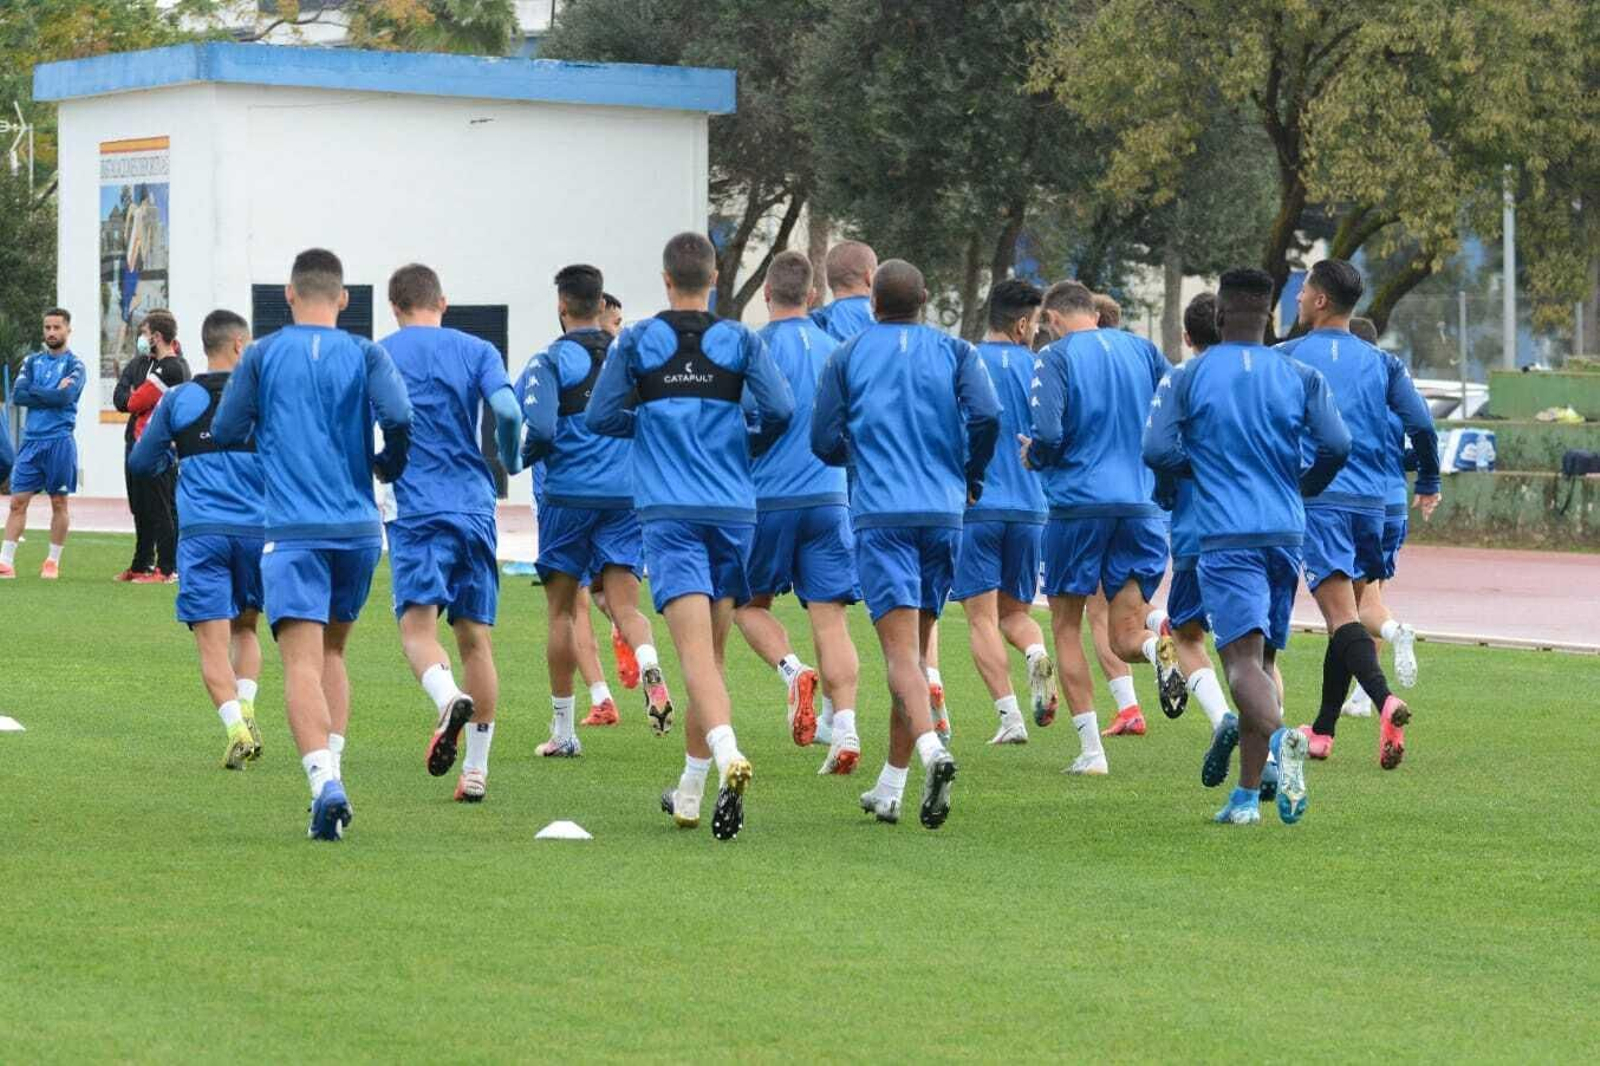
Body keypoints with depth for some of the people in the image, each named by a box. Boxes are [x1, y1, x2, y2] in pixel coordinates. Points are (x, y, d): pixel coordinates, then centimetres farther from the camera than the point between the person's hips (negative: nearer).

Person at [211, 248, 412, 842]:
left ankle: (325, 780, -31)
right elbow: (399, 419, -9)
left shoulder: (263, 355, 4)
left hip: (293, 530, -3)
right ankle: (331, 763, 12)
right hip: (359, 528, 3)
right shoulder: (366, 356, 6)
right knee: (332, 650, 22)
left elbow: (225, 435, 7)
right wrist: (388, 467, 11)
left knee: (302, 661, -12)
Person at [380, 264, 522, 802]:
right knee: (475, 635, 8)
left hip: (415, 509, -2)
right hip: (474, 505, 2)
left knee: (418, 623, -8)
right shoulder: (477, 350, 7)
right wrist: (511, 460, 11)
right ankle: (476, 768, 8)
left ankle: (449, 699, -41)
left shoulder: (377, 357, 6)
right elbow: (507, 411, -7)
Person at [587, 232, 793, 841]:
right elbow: (779, 409, -5)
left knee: (695, 649, -14)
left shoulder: (637, 342, 3)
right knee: (712, 651, 13)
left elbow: (600, 417, 1)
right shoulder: (740, 342, 6)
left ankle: (728, 756, -39)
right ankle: (689, 794, 20)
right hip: (733, 511, 3)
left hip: (668, 515, -2)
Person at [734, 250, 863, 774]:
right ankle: (845, 731, -11)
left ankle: (792, 670, -14)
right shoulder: (834, 349, 9)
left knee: (749, 603, 14)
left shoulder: (758, 347, -6)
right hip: (829, 497, 3)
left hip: (767, 497, -3)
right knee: (830, 617, 1)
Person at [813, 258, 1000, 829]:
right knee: (916, 648, 12)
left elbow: (824, 443, 5)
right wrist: (971, 478, 10)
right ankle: (891, 786, 17)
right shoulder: (954, 351, 9)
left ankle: (931, 747, -38)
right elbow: (986, 415, -6)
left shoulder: (847, 356, 8)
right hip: (944, 514, 2)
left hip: (879, 515, -2)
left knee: (900, 649, -12)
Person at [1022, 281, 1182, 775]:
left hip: (1077, 503, -4)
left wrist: (1033, 455, 6)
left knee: (1066, 627, 11)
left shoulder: (1055, 358, -4)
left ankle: (1091, 750, 4)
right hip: (1141, 507, 4)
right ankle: (1159, 648, -29)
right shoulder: (1141, 350, 11)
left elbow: (1047, 434, -16)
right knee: (1126, 637, 7)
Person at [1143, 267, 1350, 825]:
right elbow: (1336, 445, -1)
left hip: (1227, 536, -4)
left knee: (1243, 658, -13)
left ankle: (1280, 737, -44)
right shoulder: (1301, 377, 8)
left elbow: (1156, 450, -7)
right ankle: (1247, 795, 14)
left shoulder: (1186, 377, 2)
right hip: (1286, 533, 4)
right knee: (1262, 659, 13)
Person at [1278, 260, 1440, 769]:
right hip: (1371, 501, 4)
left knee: (1342, 618, -14)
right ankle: (1323, 732, 20)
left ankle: (1385, 701, -38)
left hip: (1314, 499, -4)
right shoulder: (1381, 362, 11)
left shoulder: (1286, 358, 2)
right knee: (1349, 617, 15)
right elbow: (1422, 424, 2)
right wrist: (1428, 484, 18)